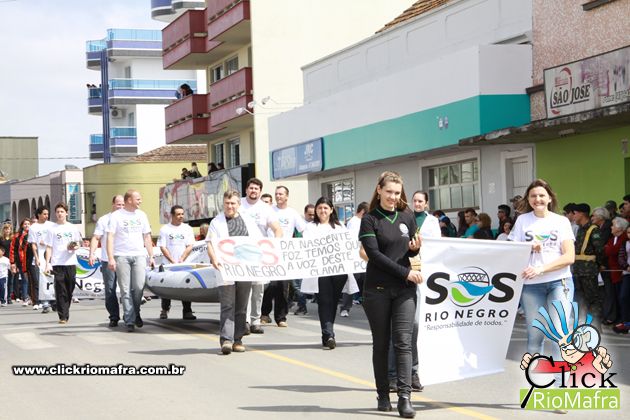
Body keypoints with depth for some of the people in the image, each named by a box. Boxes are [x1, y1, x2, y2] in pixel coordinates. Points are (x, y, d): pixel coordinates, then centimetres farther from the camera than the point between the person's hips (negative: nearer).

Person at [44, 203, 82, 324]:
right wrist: (47, 263, -5)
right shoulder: (52, 229, 4)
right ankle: (63, 316, -6)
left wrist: (75, 247, -10)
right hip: (57, 264, -2)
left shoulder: (73, 228, 9)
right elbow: (49, 247, 4)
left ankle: (65, 313, 21)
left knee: (69, 290, 6)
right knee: (60, 291, -6)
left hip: (70, 263, 2)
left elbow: (78, 243, 14)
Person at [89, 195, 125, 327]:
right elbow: (96, 238, 2)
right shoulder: (104, 220, 5)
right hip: (108, 261, -1)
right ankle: (114, 317, 6)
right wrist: (92, 254, -11)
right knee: (110, 290, -1)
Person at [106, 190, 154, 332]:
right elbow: (110, 237, -4)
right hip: (121, 256, -3)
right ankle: (129, 321, 1)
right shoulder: (116, 216, 1)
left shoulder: (141, 215, 15)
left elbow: (147, 237, 19)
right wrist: (110, 258, -14)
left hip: (139, 255, 3)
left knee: (139, 287, -10)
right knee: (125, 290, -3)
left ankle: (135, 313, 13)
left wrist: (151, 256, 12)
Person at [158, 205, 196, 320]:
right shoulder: (165, 229, 3)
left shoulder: (187, 228, 7)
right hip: (168, 264, -1)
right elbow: (162, 247, -2)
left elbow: (190, 246, 1)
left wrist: (181, 260, -10)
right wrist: (172, 261, -10)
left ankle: (187, 312, -2)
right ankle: (164, 311, 13)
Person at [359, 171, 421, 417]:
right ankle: (383, 395, 16)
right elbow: (374, 254, -11)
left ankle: (404, 396, -10)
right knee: (381, 344, 6)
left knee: (403, 342, -7)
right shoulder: (370, 220, -2)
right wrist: (405, 272, -16)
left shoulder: (407, 217, 9)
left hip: (404, 289, 2)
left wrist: (415, 248, -6)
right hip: (377, 289, -2)